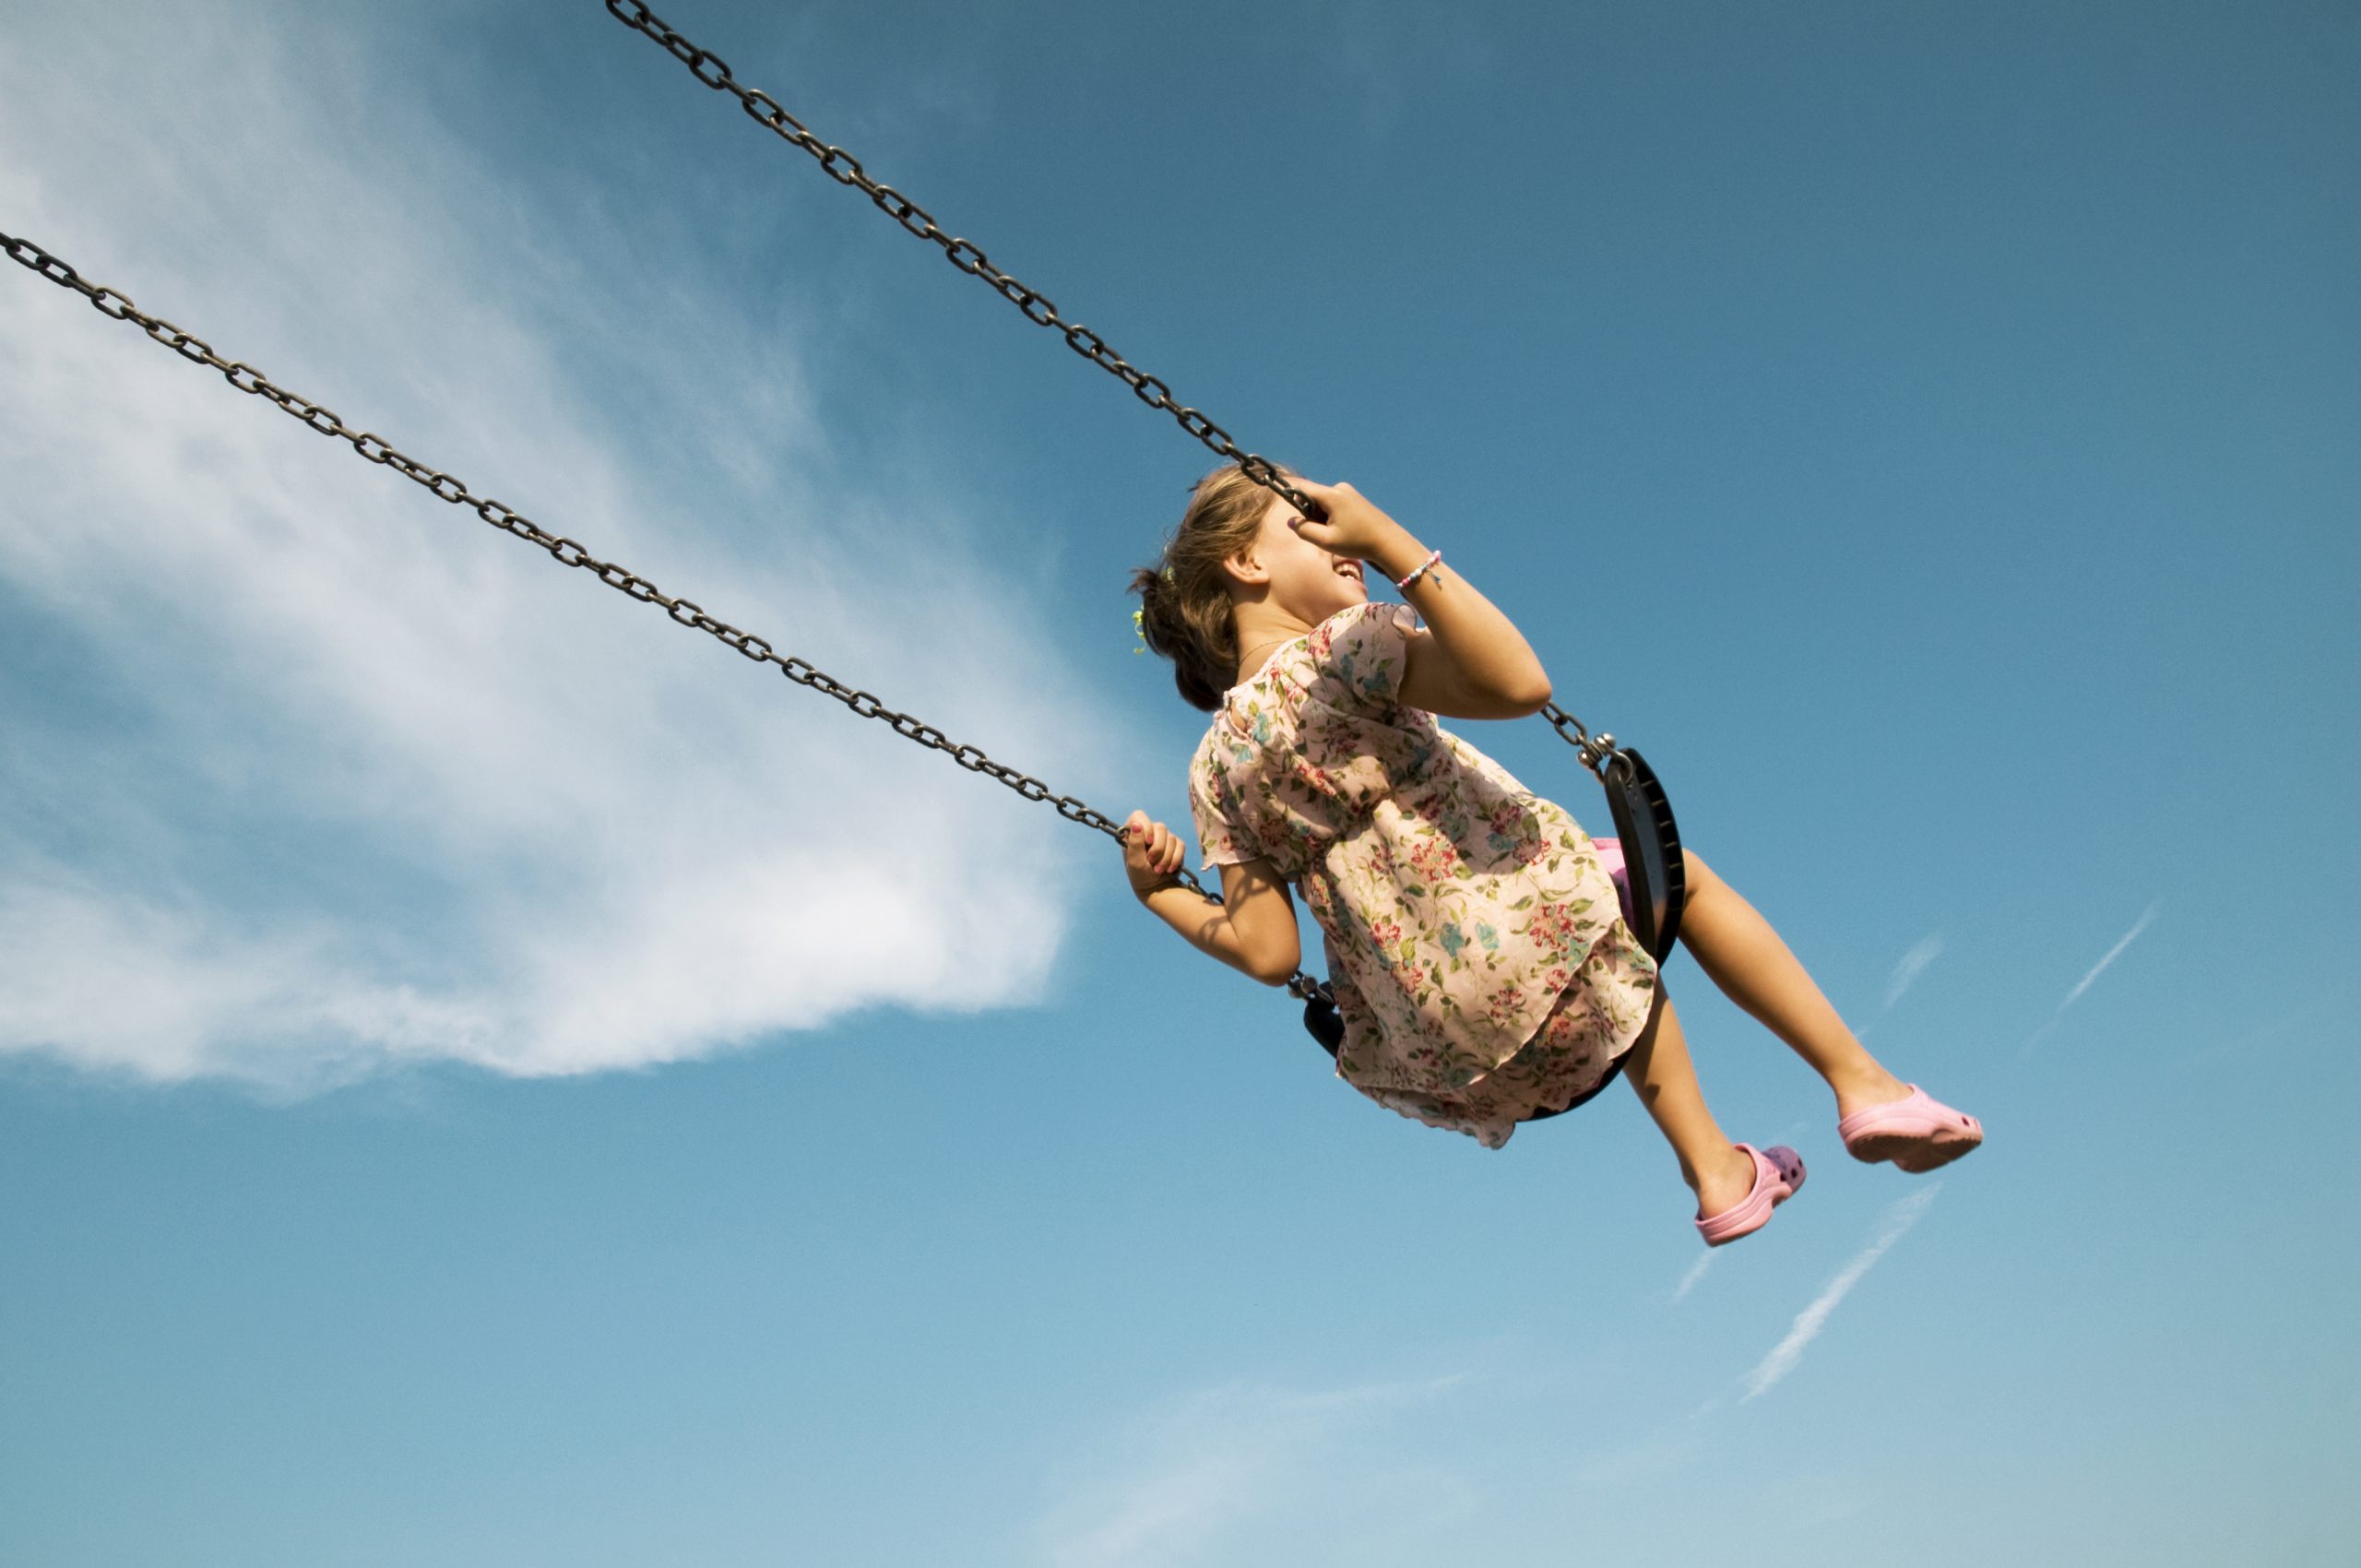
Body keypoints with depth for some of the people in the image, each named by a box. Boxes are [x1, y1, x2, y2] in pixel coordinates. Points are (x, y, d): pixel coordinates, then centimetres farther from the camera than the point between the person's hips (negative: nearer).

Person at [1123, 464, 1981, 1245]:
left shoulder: (1214, 767, 8)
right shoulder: (1336, 645, -9)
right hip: (1522, 936, -7)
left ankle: (1713, 1171, 36)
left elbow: (1268, 953, 2)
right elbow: (1519, 682, -23)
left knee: (1626, 957, 36)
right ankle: (1862, 1081, 22)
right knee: (1672, 871, 23)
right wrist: (1389, 541, -21)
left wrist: (1156, 890, 16)